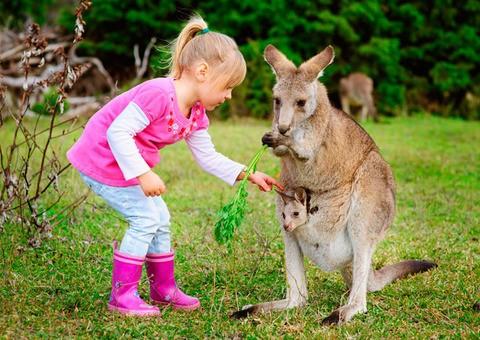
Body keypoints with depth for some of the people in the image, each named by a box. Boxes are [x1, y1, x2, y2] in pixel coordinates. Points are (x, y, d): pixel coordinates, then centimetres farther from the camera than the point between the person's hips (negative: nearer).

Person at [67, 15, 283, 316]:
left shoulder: (196, 114, 0)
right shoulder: (159, 94, -30)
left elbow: (208, 157, 9)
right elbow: (118, 132, -33)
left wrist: (248, 175, 1)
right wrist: (143, 173, -35)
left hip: (128, 164, 10)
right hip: (102, 159, -10)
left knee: (160, 218, 12)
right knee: (146, 218, -13)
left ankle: (164, 289, 26)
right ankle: (122, 296, -3)